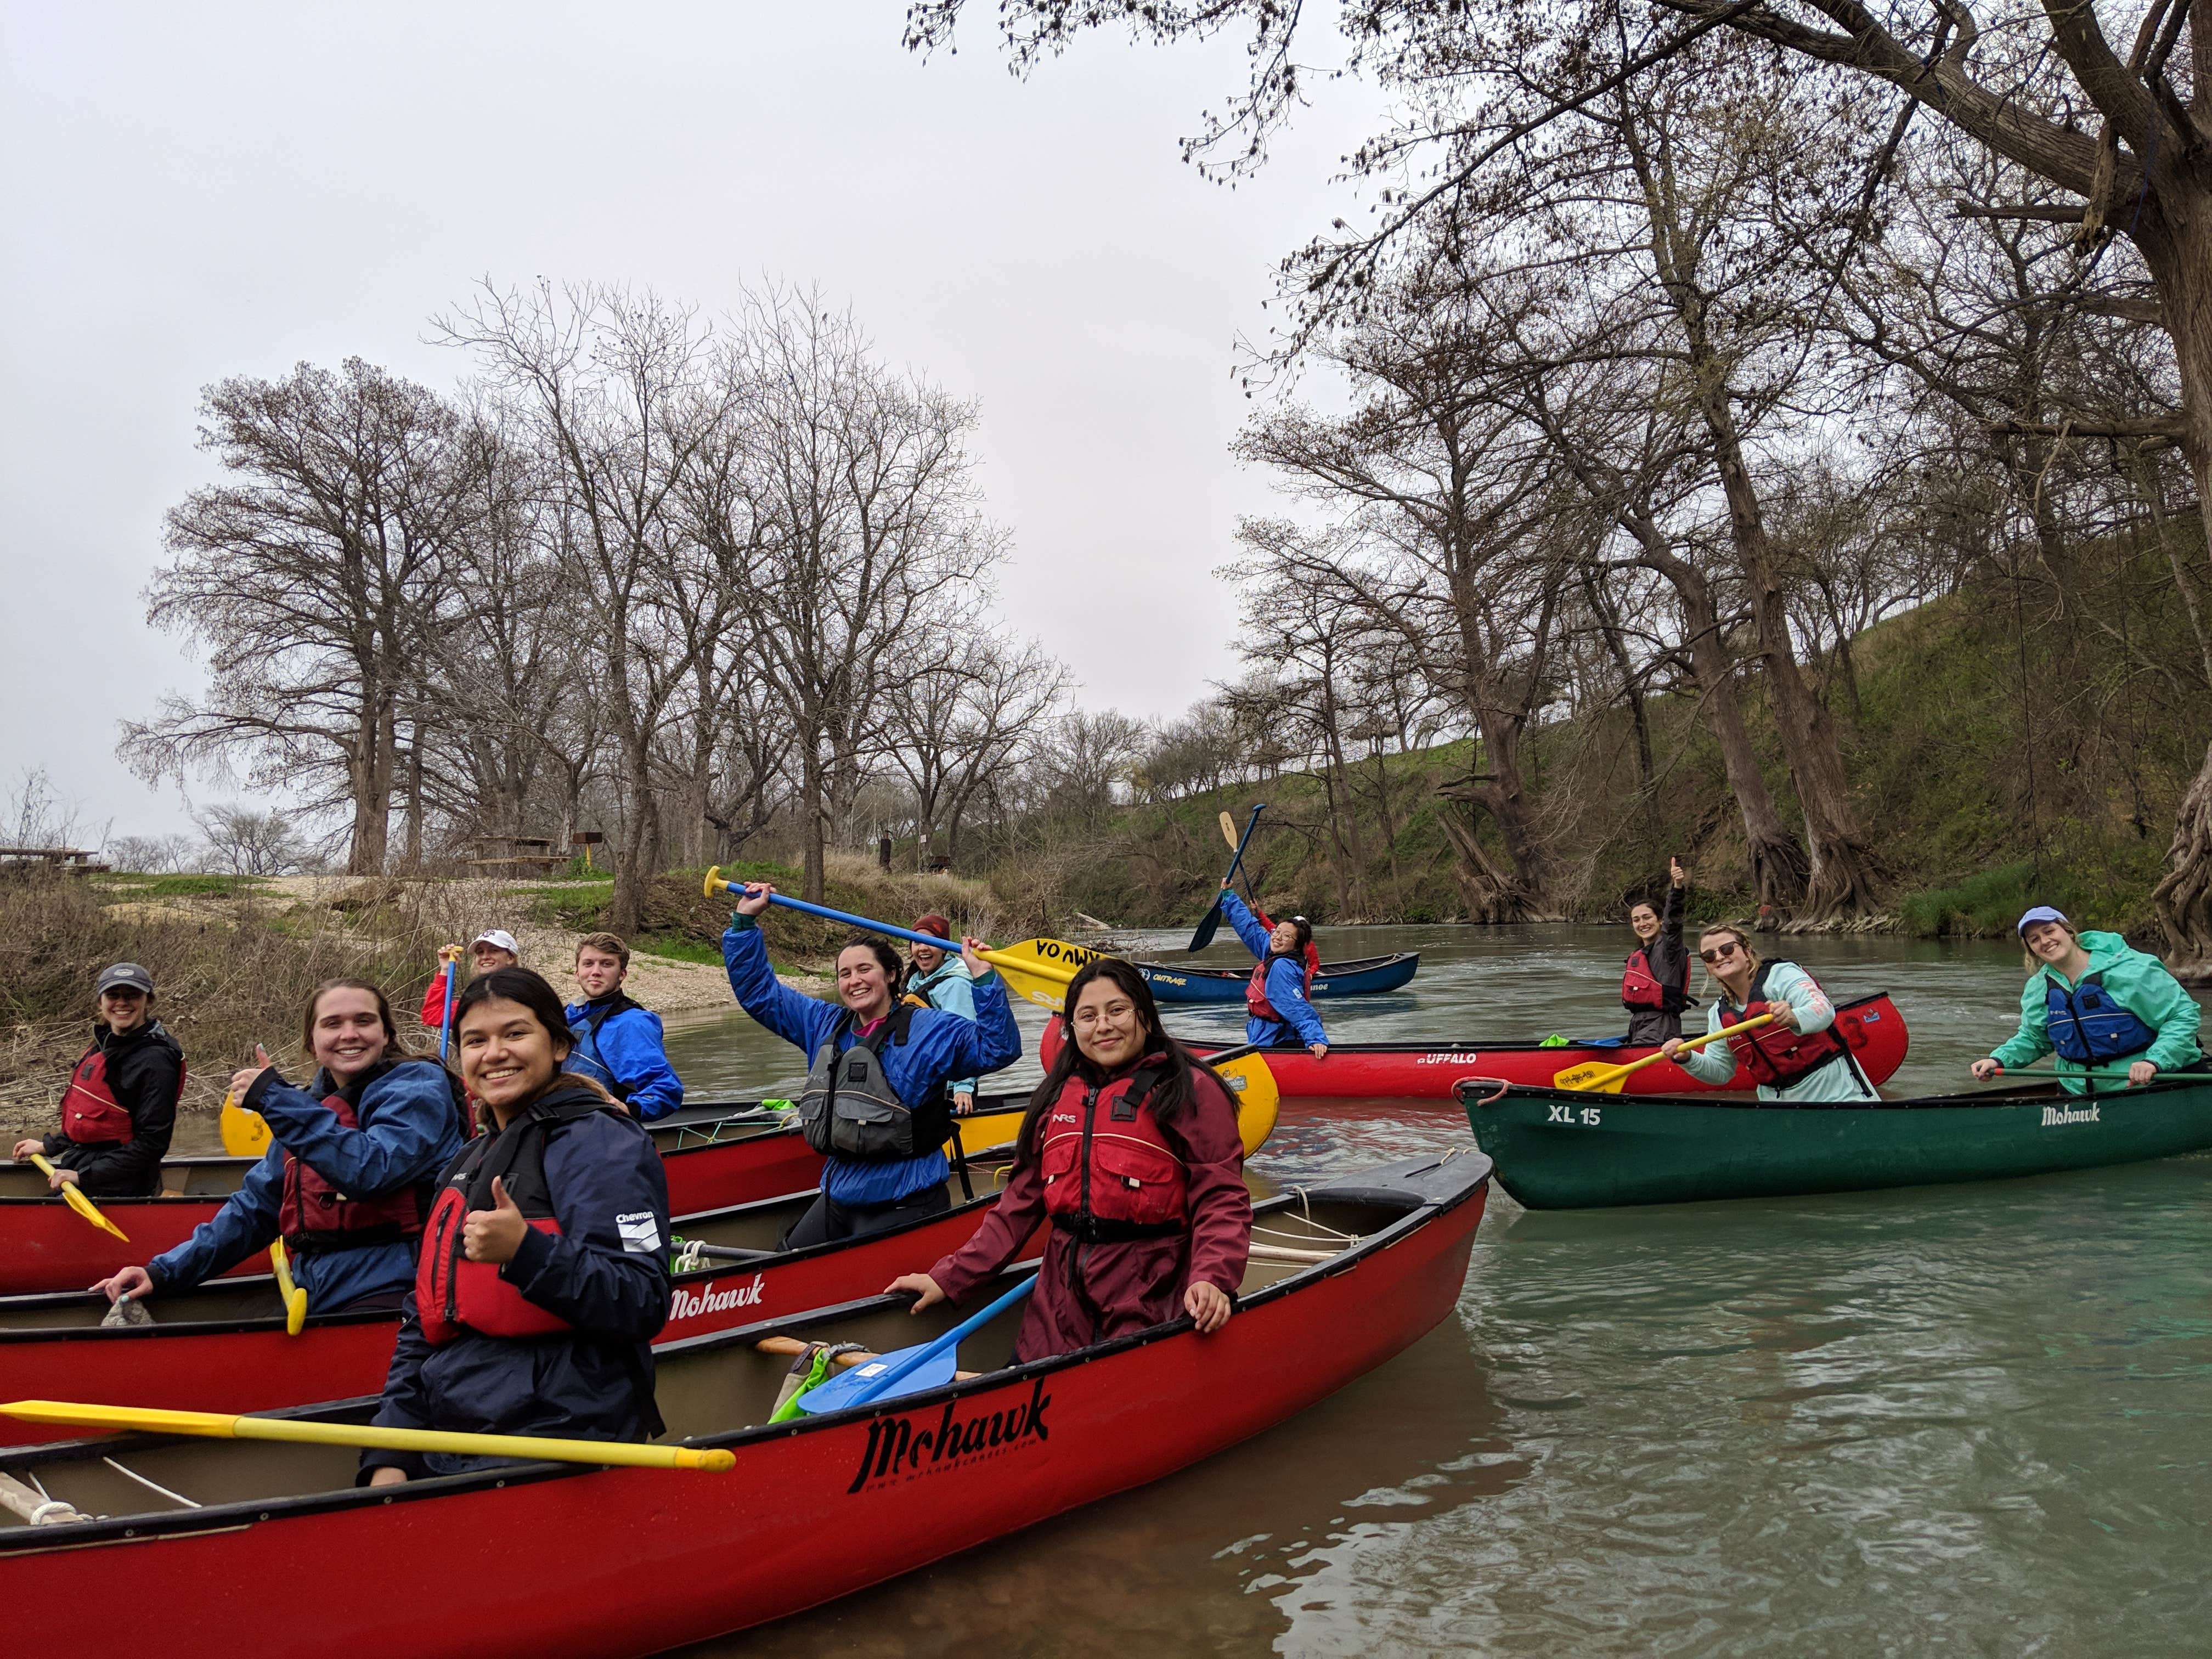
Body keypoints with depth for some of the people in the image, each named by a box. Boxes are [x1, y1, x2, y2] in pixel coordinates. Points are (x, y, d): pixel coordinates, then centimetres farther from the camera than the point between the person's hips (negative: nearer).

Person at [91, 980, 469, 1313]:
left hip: (390, 1292, -7)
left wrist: (275, 1099, -16)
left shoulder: (418, 1085, -5)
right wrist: (165, 1271, 10)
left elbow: (371, 1171, -21)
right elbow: (256, 1206, 21)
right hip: (314, 1296, 7)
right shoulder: (306, 1107, 19)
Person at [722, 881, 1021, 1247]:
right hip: (838, 1195, 7)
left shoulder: (929, 1029, -7)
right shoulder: (826, 1026, 10)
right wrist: (745, 921, 10)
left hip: (901, 1206, -7)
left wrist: (982, 978, -26)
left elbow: (997, 1048, -17)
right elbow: (759, 992, 16)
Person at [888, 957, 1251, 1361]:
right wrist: (949, 1279, 8)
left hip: (1150, 1306, -5)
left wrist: (1212, 1278, -28)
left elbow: (1222, 1200, -11)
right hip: (1061, 1306, 5)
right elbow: (1020, 1203, 14)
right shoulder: (1056, 1096, 13)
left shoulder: (1190, 1092, -4)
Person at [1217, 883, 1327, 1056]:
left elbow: (1297, 1008, -29)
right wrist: (1228, 895, 21)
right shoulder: (1274, 956, 4)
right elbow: (1249, 927, 15)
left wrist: (1316, 1038, -39)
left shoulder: (1281, 967, -22)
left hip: (1272, 1044, -9)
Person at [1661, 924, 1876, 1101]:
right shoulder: (1720, 1013, 9)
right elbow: (1721, 1073, 11)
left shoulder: (1781, 975, -9)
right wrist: (1688, 1058, -8)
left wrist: (1794, 1018, -48)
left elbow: (1824, 1010, -26)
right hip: (1776, 1100, 5)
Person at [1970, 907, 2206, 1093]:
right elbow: (2032, 1039, 20)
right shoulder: (2037, 989, 6)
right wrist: (1999, 1060, 1)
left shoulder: (2130, 969, -12)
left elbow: (2185, 1014, -11)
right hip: (2081, 1093, 5)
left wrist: (2155, 1062, -25)